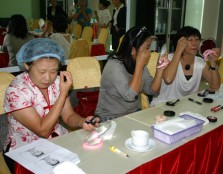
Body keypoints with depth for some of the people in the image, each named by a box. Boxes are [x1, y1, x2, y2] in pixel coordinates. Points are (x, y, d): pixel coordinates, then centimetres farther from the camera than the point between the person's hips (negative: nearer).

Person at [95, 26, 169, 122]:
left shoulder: (139, 63, 2)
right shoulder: (114, 65, -22)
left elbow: (152, 91, 1)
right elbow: (129, 96, -32)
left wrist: (160, 69, -13)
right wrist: (140, 65, -29)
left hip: (134, 114, 7)